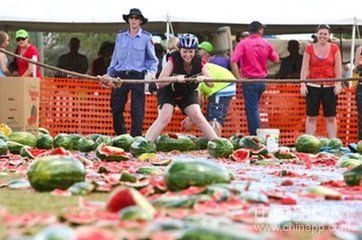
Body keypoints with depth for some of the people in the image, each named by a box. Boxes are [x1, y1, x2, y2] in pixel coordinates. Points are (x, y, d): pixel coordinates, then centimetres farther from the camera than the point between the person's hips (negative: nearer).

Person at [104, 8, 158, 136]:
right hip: (120, 75, 3)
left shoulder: (146, 37, 2)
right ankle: (120, 135, 19)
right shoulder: (120, 36, 10)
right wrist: (109, 74, 14)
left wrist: (152, 72, -10)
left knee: (137, 110, -5)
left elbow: (153, 60, 7)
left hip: (138, 77, -3)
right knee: (116, 108, 3)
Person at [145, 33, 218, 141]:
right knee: (164, 118, -19)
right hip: (168, 92, -3)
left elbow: (211, 83, -15)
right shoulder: (173, 60, -26)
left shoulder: (199, 62, -17)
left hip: (189, 94, 3)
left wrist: (203, 78, -37)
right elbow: (160, 82, -30)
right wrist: (175, 78, -47)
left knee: (198, 118, -10)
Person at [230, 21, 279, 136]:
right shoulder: (266, 44, 2)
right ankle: (255, 132, 23)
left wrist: (239, 78, -13)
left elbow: (233, 61, -18)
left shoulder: (243, 43, -8)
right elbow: (276, 60, 9)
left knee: (252, 109, 0)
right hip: (262, 80, 4)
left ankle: (255, 135, -1)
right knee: (254, 108, 20)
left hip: (249, 80, -4)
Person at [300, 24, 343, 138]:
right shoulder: (309, 49, 3)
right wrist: (302, 84, -7)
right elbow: (305, 68, 2)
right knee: (311, 117, 1)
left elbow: (338, 68, 3)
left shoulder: (334, 48, 5)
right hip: (313, 86, 0)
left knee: (331, 117, 2)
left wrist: (338, 84, -6)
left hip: (330, 86, 0)